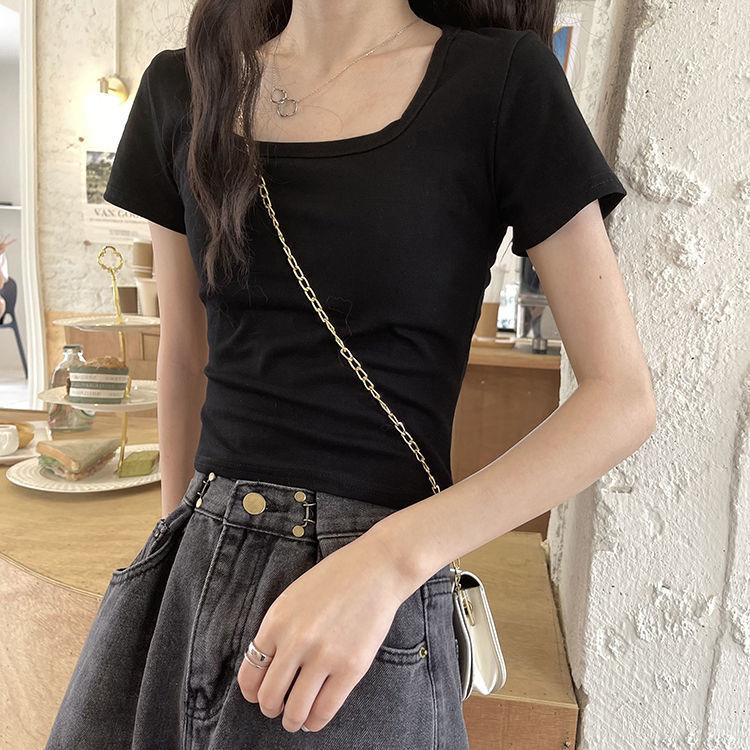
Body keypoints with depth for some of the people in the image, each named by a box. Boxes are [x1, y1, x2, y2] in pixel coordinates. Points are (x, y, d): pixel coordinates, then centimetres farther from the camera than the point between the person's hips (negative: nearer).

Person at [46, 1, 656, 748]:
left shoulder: (503, 83, -7)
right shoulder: (183, 88, 6)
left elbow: (624, 398, -10)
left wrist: (385, 560, -18)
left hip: (372, 597, -4)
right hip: (187, 574, 5)